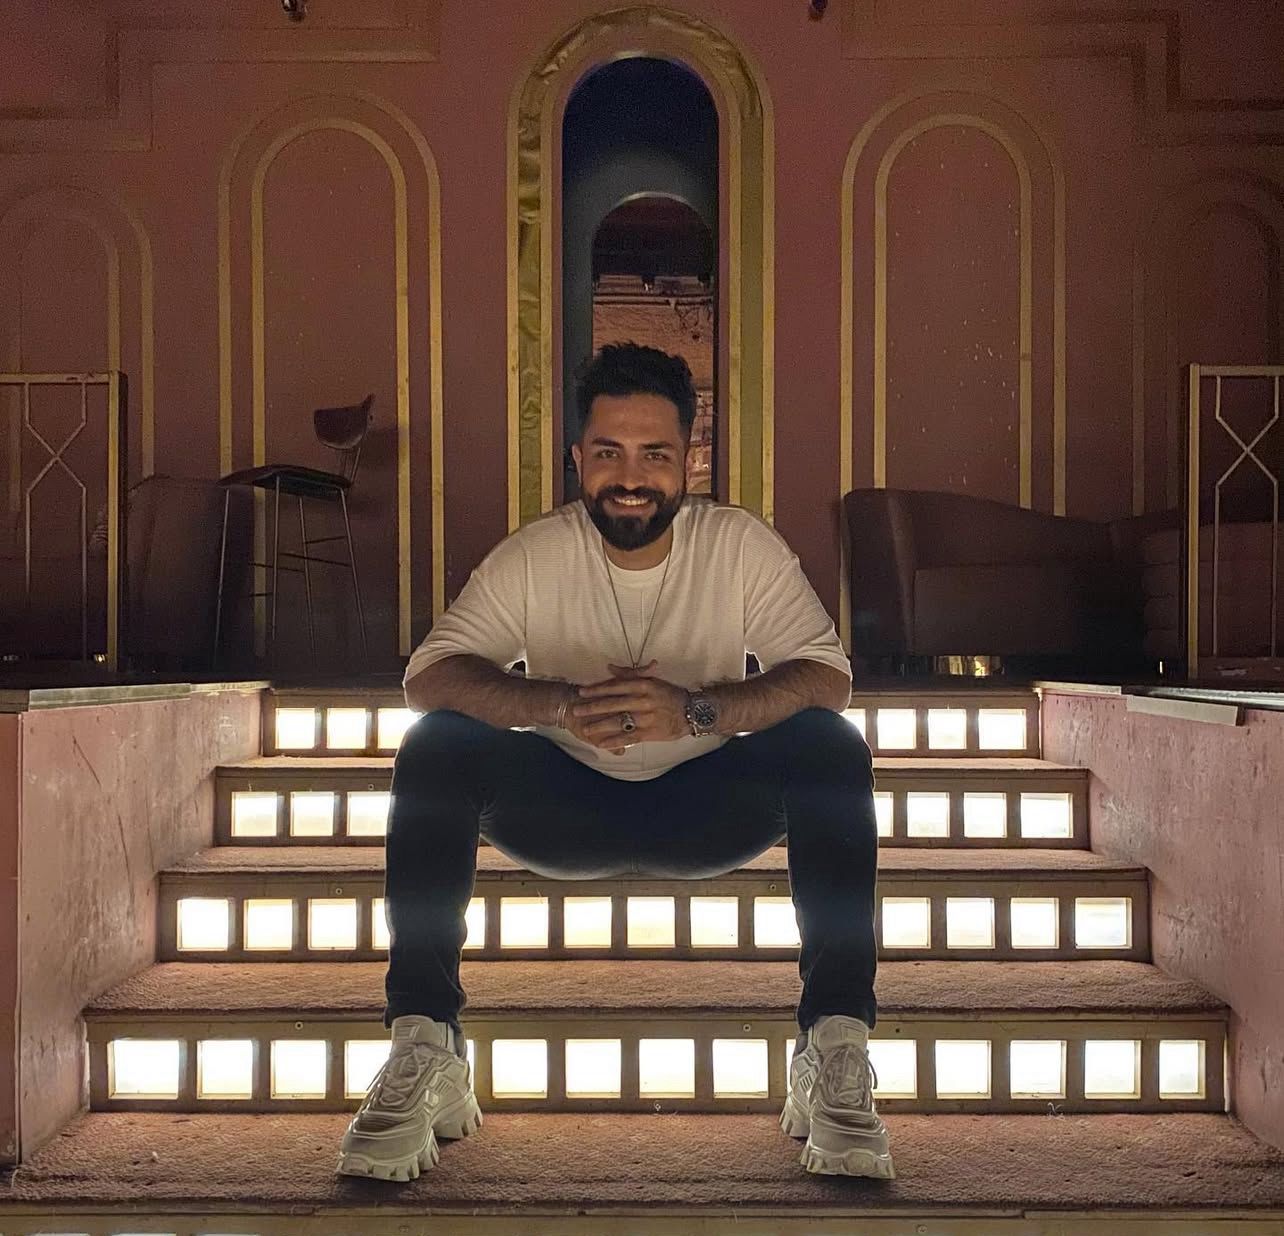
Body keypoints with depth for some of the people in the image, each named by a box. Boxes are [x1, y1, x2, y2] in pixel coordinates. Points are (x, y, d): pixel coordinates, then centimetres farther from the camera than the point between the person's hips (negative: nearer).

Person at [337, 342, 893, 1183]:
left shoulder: (743, 543, -10)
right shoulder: (533, 555, -10)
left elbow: (829, 675, -20)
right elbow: (430, 673, -19)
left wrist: (696, 710, -39)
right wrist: (561, 704, -39)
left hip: (707, 810, 0)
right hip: (566, 807, 1)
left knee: (833, 747, -27)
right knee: (437, 747, -26)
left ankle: (837, 1043, -24)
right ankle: (423, 1045, -22)